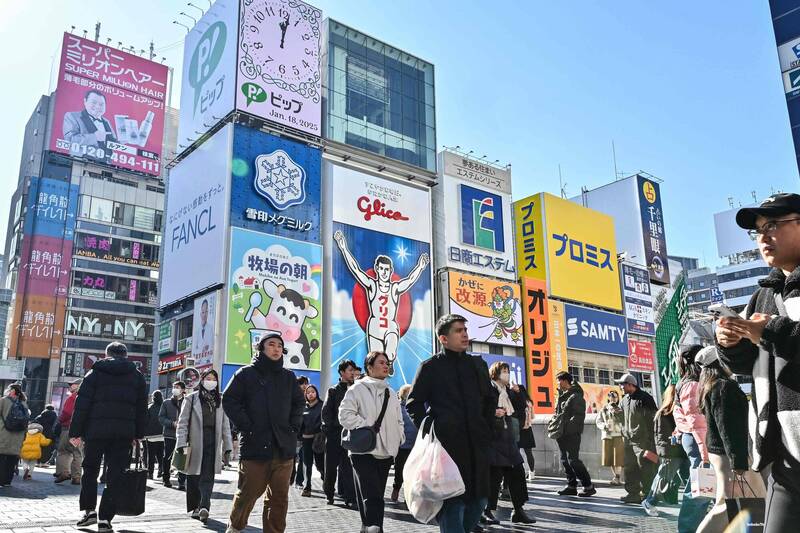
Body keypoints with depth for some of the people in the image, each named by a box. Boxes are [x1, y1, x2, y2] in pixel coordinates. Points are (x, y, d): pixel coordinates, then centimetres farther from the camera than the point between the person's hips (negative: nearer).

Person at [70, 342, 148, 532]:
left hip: (96, 430, -1)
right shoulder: (137, 376, 11)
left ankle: (89, 510, 12)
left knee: (90, 471, 17)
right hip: (124, 433, 1)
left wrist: (76, 432, 1)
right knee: (115, 475, 3)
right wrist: (139, 434, 13)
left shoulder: (95, 373, 5)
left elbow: (82, 405, 0)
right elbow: (142, 408, 9)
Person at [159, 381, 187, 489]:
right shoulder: (167, 403, 10)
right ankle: (166, 479, 21)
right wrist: (172, 423, -12)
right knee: (167, 458, 7)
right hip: (169, 434, 2)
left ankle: (181, 482, -1)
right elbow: (161, 417, 3)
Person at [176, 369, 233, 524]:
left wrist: (228, 446, 7)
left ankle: (204, 507, -12)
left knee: (208, 477, -7)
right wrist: (181, 443, -10)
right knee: (193, 477, 6)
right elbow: (182, 422, 0)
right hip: (195, 443, -1)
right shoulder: (191, 398, 3)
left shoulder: (220, 400, 12)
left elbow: (225, 425, 12)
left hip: (212, 444, 2)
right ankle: (194, 507, 19)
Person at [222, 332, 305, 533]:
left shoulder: (288, 376, 13)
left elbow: (299, 402, 22)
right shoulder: (246, 374, 1)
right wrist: (246, 427, -9)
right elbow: (229, 400, -2)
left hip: (284, 447, 4)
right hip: (255, 446, -3)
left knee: (279, 497, 5)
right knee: (249, 492, 3)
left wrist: (294, 427, 9)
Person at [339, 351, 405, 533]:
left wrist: (398, 439, 8)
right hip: (363, 451, -6)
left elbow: (398, 421, 23)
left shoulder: (391, 393, 17)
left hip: (386, 452, 6)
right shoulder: (358, 389, -3)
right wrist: (368, 427, -14)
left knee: (377, 496, 11)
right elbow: (345, 415, -11)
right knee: (372, 497, -15)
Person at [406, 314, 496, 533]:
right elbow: (413, 404, 2)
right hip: (446, 445, -5)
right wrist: (429, 433, -5)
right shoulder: (430, 367, -1)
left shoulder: (478, 365, 14)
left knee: (479, 499, 9)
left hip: (477, 445, 5)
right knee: (453, 503, -5)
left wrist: (486, 430, 14)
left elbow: (489, 400, 23)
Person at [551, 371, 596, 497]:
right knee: (565, 460, 12)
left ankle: (588, 486, 0)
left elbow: (579, 416, -17)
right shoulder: (561, 395, 16)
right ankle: (572, 486, 20)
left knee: (573, 460, -9)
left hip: (572, 433, -9)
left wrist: (566, 425, -23)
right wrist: (554, 420, 6)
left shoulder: (576, 396, -11)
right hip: (561, 434, 9)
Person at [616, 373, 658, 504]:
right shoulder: (625, 400, 15)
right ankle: (633, 493, 16)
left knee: (645, 468, -5)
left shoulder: (645, 398, -9)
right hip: (628, 441, 8)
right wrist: (624, 433, 18)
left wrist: (651, 441, -14)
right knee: (629, 468, 9)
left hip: (642, 440, -8)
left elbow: (653, 418, -12)